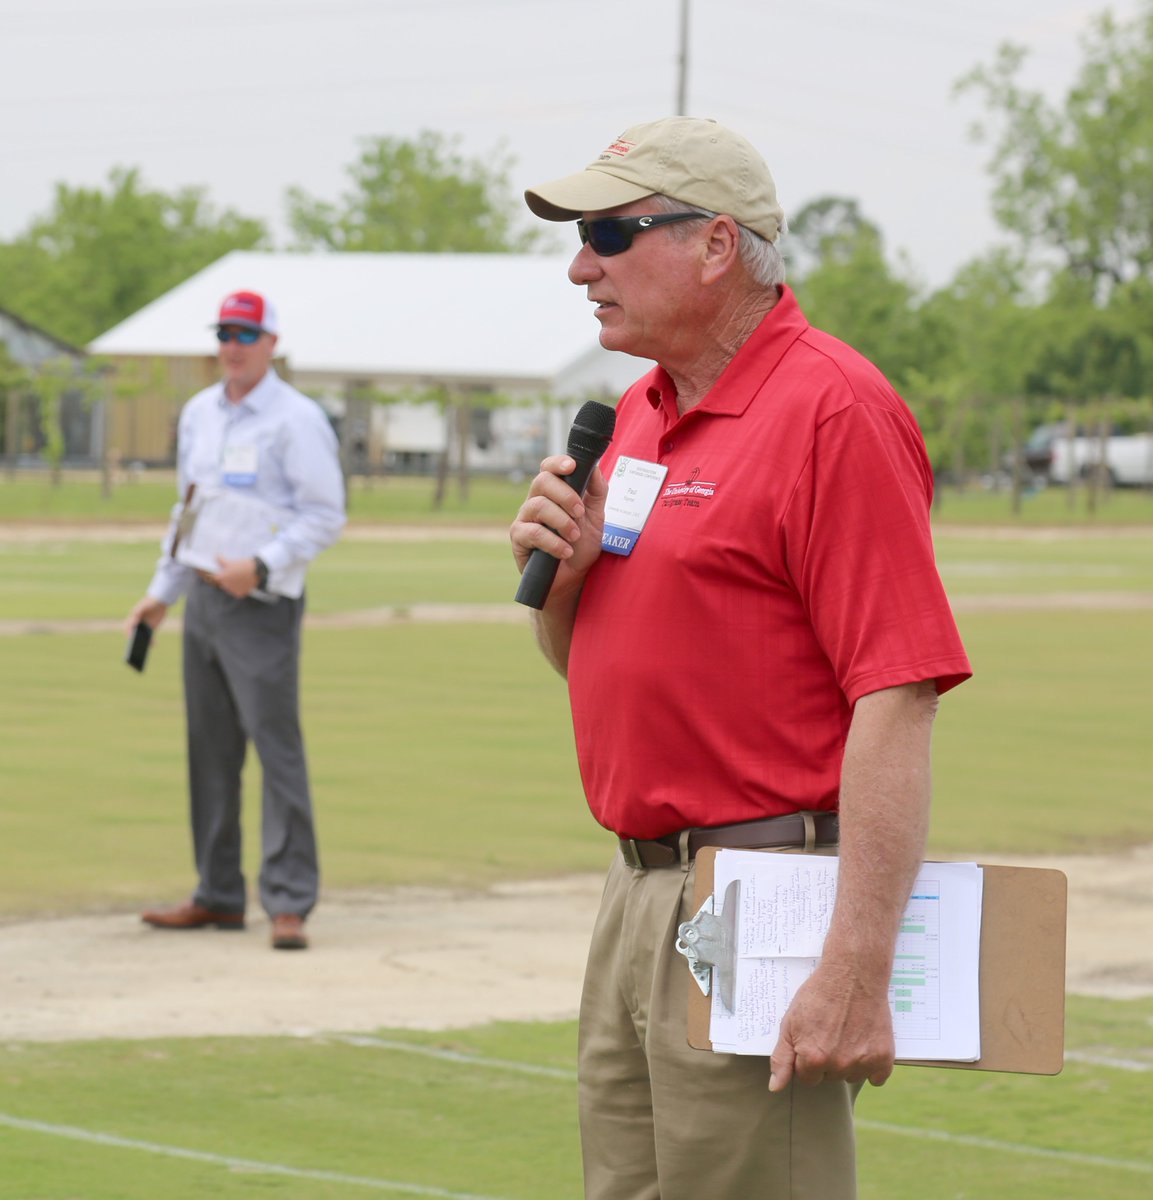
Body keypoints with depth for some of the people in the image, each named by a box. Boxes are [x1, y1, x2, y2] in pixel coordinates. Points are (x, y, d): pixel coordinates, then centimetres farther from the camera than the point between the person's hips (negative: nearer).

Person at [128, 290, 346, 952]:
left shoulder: (296, 419, -8)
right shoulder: (198, 414, 15)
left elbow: (326, 514, -13)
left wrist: (261, 565, -23)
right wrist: (163, 591, 19)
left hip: (261, 603, -8)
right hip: (202, 599, 8)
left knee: (277, 747, -11)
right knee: (210, 750, 10)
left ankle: (290, 903, -12)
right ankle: (220, 896, 17)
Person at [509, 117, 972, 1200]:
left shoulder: (831, 410, -14)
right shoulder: (640, 413, 15)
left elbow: (896, 699, -21)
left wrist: (857, 970, -27)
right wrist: (558, 573, 1)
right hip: (636, 890, 9)